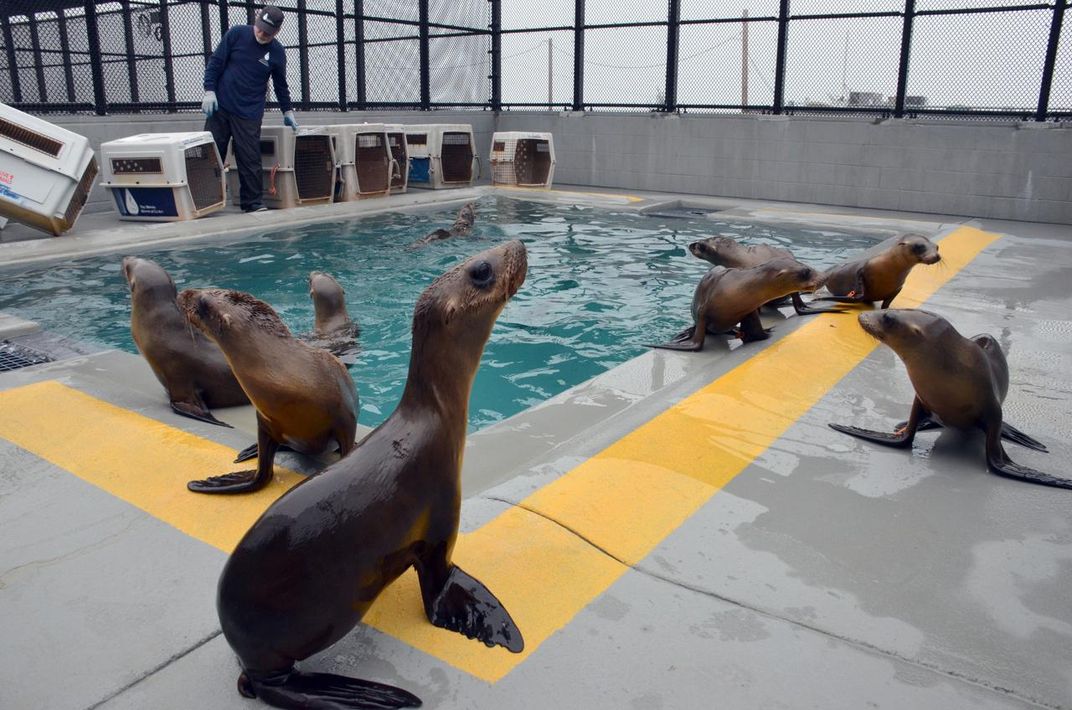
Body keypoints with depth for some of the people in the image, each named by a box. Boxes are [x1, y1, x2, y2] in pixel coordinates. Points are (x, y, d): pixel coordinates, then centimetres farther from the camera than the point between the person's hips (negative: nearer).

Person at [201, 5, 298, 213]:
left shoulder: (277, 52, 0)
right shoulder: (236, 34, -3)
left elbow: (281, 85, 13)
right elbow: (215, 62, 0)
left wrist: (288, 111, 14)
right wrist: (209, 91, -7)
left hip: (250, 114, 0)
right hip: (219, 107, 0)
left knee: (250, 159, -4)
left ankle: (253, 202, 6)